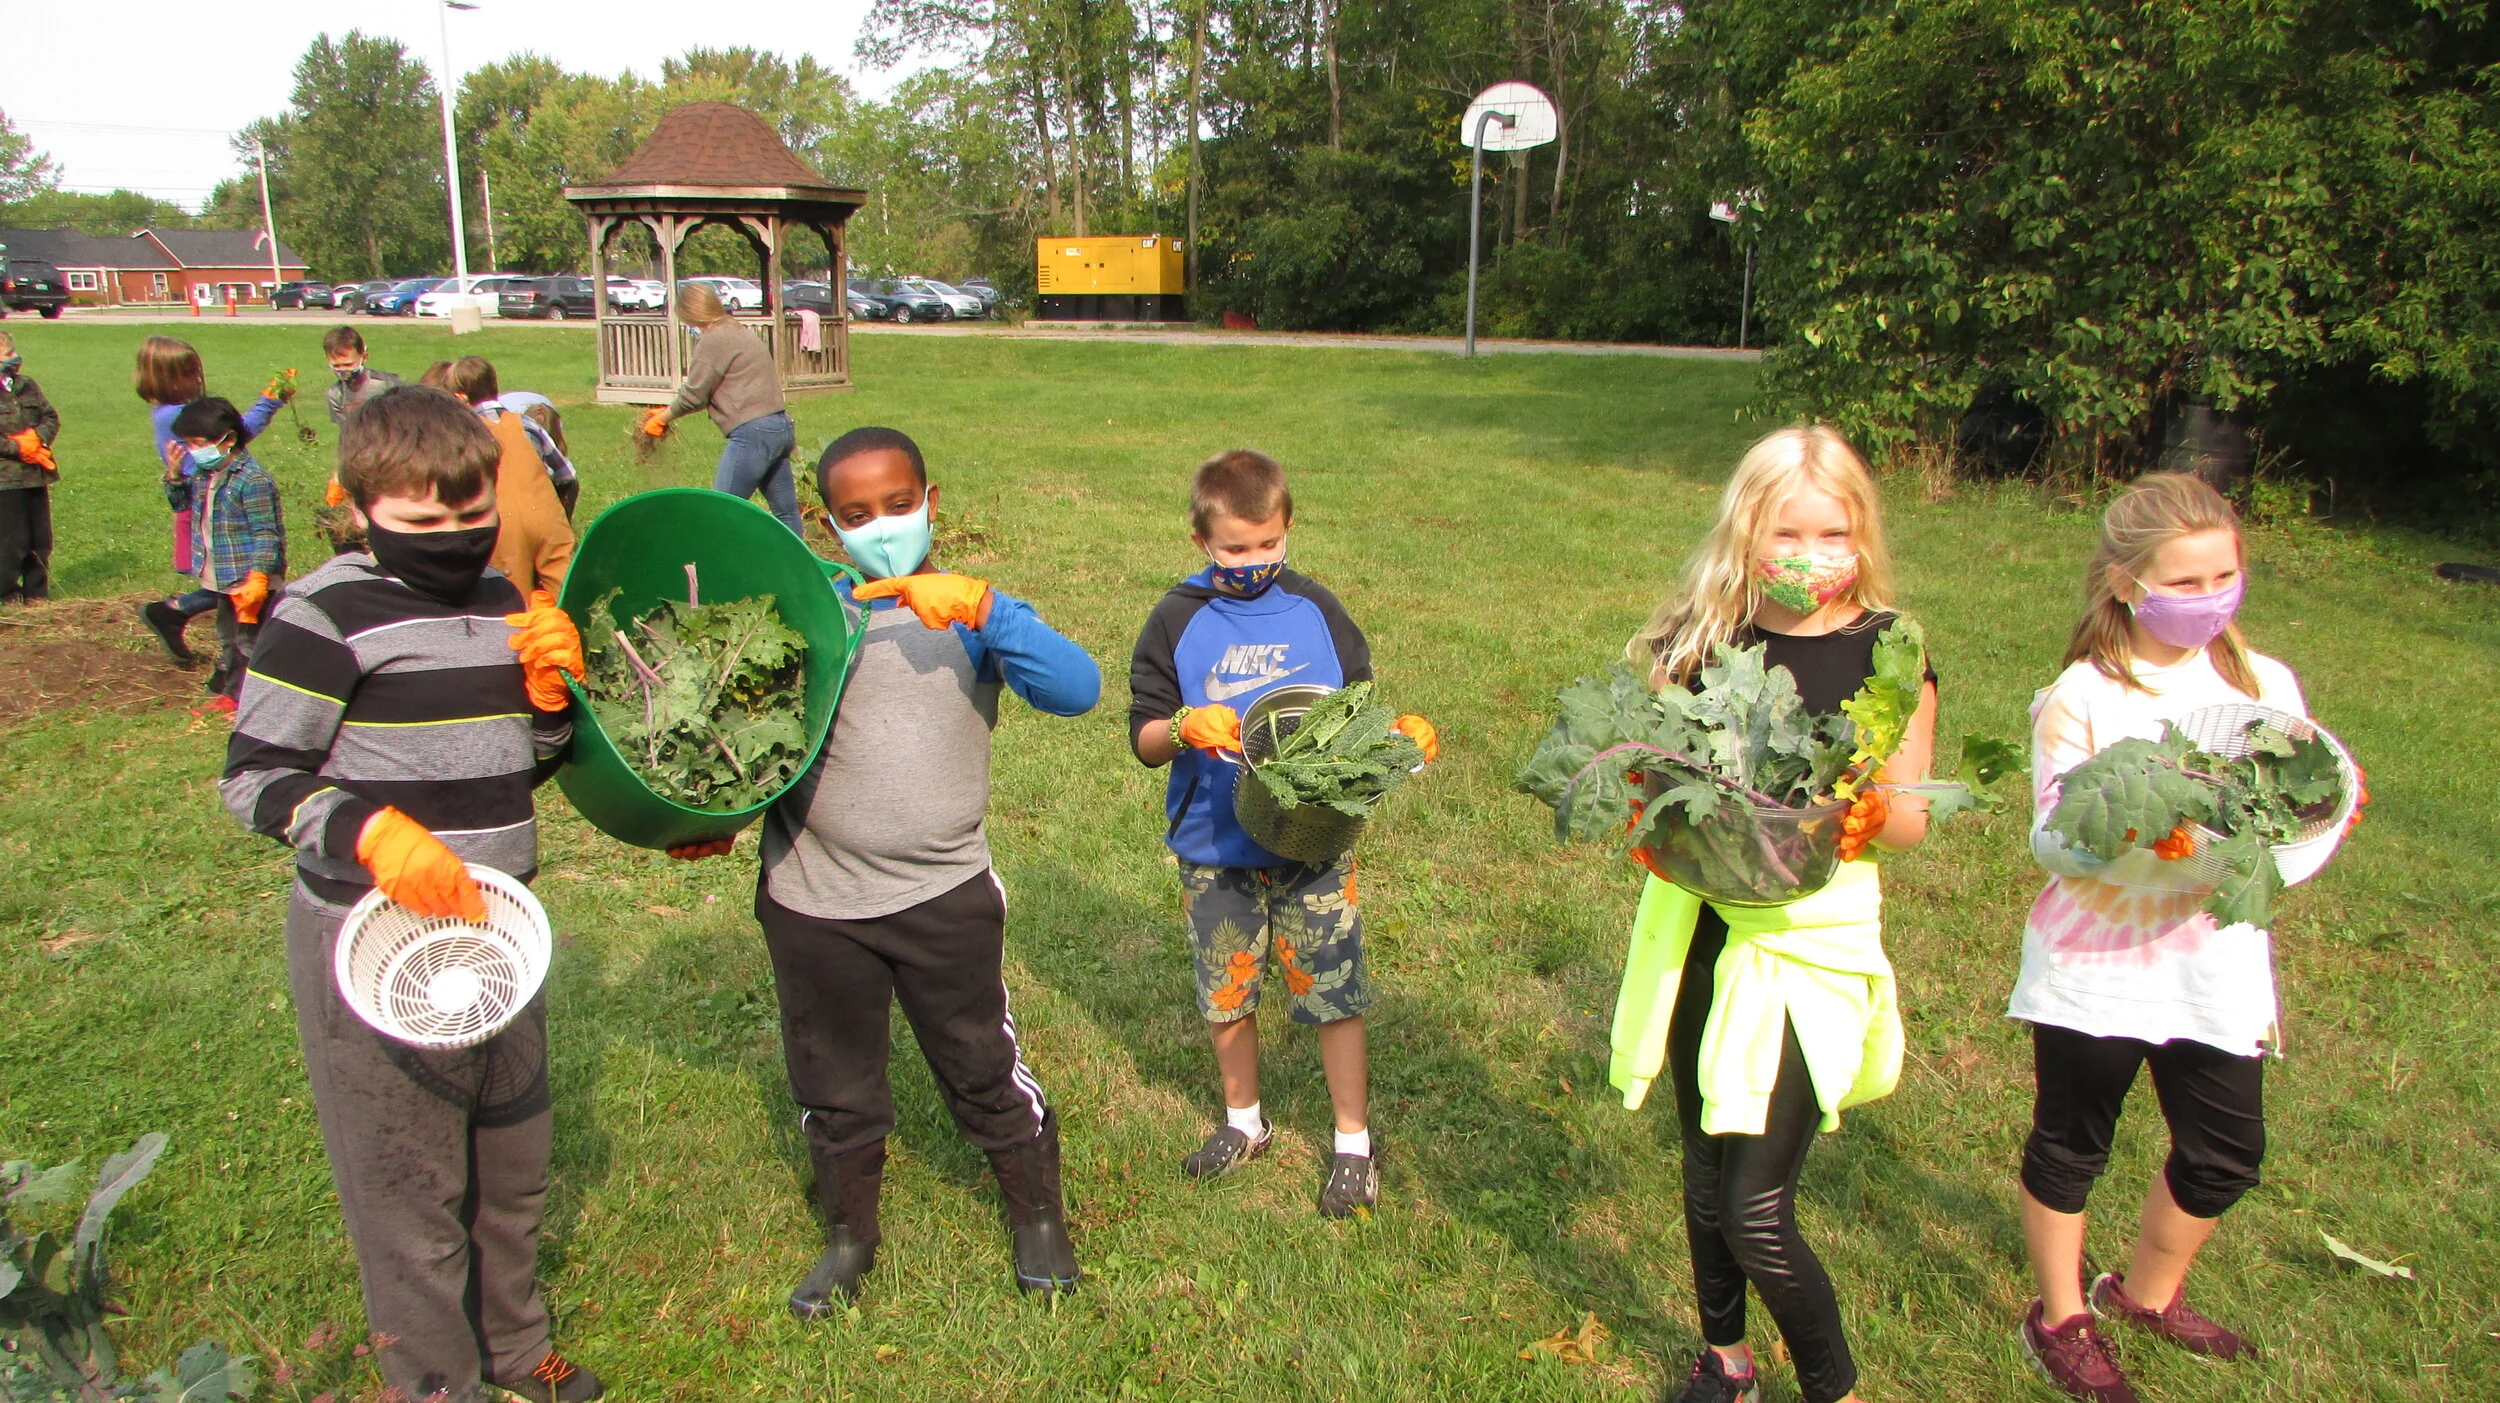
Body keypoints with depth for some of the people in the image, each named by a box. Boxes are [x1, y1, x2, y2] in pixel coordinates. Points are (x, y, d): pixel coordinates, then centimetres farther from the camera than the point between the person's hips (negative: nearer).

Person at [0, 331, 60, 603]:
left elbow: (51, 417, 9)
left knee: (41, 539, 12)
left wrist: (39, 437, -9)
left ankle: (36, 592, 23)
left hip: (37, 474, 6)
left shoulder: (27, 385, 9)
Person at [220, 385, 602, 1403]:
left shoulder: (502, 600, 6)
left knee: (513, 1156, 21)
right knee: (408, 1179, 6)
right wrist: (371, 833, -29)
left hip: (495, 927, 7)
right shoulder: (330, 613, -14)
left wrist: (552, 695, -6)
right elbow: (255, 777, -13)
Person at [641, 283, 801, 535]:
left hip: (753, 432, -10)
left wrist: (662, 418, 11)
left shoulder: (714, 340, -8)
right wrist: (670, 411, 23)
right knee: (786, 510, 11)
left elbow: (694, 395, -4)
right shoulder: (739, 332, 21)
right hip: (781, 426, 10)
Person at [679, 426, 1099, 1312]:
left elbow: (1076, 690, -21)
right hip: (813, 903, 2)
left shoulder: (974, 617, -5)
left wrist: (983, 608, -32)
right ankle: (850, 1238, 42)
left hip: (945, 896, -2)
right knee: (834, 1083, 19)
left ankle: (1037, 1218, 36)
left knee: (985, 1069, 12)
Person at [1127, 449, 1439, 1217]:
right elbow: (1143, 738, -3)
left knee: (1334, 993, 3)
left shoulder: (1315, 608, 0)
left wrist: (1402, 731, -12)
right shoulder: (1178, 621, -3)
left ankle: (1353, 1142, 22)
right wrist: (1184, 728, -25)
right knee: (1226, 994, 15)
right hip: (1215, 846, 1)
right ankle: (1244, 1123, 39)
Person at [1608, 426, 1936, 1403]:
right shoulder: (1706, 637, 2)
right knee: (1705, 1171, 18)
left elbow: (1910, 816, -4)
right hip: (1700, 924, 4)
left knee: (1756, 1216, -6)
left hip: (1813, 935, -4)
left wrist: (1863, 815, -25)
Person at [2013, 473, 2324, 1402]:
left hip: (2217, 965, 4)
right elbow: (2053, 841, -16)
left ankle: (2148, 1293, 42)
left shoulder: (2265, 685, 2)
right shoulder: (2081, 698, -12)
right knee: (2071, 1143, 11)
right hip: (2095, 965, -4)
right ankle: (2061, 1317, 33)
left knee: (2225, 1155, 15)